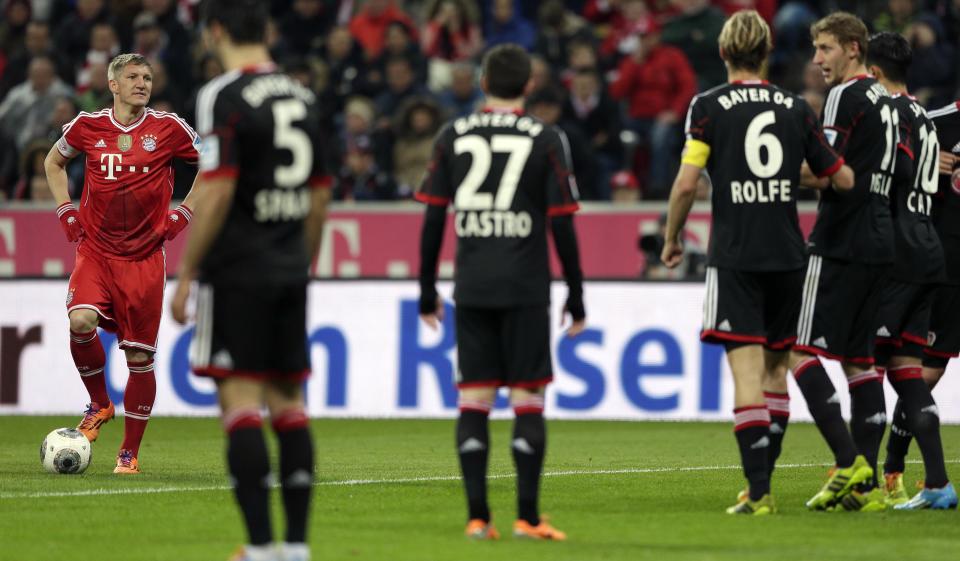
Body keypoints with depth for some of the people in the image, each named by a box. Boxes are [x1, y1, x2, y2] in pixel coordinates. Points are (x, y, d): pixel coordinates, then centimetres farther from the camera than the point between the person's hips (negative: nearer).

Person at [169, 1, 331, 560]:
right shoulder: (304, 98, 11)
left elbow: (216, 194, -16)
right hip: (289, 273, 6)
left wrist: (186, 274, -10)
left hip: (237, 271, -6)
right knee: (288, 401, 10)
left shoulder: (224, 96, -10)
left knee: (241, 399, -6)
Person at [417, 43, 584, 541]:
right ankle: (526, 516, -3)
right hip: (525, 289, -2)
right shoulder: (545, 140, -2)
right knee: (528, 402, 1)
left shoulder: (452, 138, 5)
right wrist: (576, 297, 4)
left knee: (473, 401, 4)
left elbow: (432, 220, 5)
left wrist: (427, 292, 13)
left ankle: (477, 516, 0)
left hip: (470, 290, 2)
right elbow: (562, 225, -4)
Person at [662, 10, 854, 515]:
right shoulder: (796, 108, 6)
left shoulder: (709, 106, -3)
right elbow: (842, 179, 8)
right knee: (776, 368, 15)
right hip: (788, 255, 3)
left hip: (735, 256, -3)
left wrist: (671, 238, 7)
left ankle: (758, 491, -15)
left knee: (746, 369, -7)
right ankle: (763, 482, 17)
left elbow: (686, 184, -9)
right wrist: (811, 172, 30)